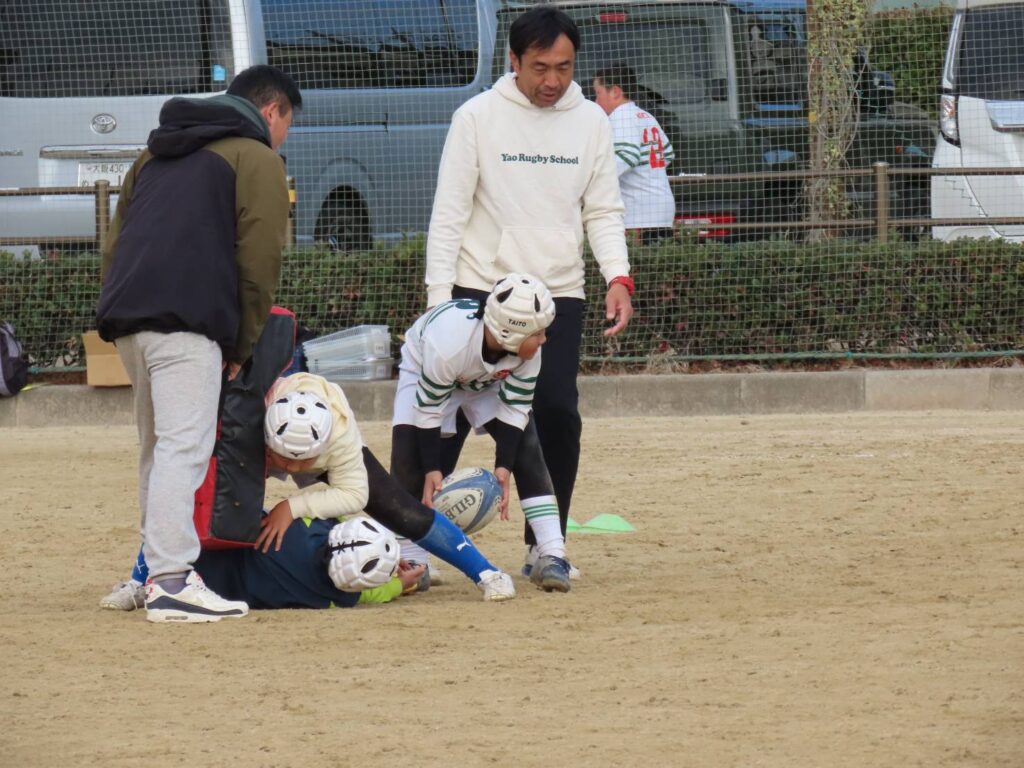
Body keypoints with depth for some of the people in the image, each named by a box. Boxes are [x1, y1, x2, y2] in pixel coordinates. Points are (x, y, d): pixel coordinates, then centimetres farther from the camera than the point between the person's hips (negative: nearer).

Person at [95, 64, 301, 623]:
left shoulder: (156, 153, 29)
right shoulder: (257, 158, 6)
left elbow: (115, 242, 23)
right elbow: (259, 260, -3)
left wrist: (120, 317, 19)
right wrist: (241, 346, 3)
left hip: (124, 319, 7)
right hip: (187, 322, -7)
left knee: (156, 448, 16)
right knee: (183, 447, -13)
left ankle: (158, 571, 16)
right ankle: (173, 582, -21)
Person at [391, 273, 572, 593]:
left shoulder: (528, 350, -32)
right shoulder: (449, 341, -44)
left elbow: (515, 407, -20)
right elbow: (428, 407, -31)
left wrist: (504, 467, -27)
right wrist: (432, 469, -30)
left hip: (488, 380, 3)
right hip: (423, 371, -3)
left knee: (526, 449, -14)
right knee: (409, 455, -21)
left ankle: (552, 555, -16)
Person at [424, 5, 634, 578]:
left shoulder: (591, 122, 5)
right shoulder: (478, 118, -4)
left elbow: (604, 210, 8)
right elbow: (449, 213, -4)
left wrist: (618, 277, -9)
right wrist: (439, 300, -10)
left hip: (559, 295, 2)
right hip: (480, 290, -2)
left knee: (558, 416, -6)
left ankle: (545, 547, 7)